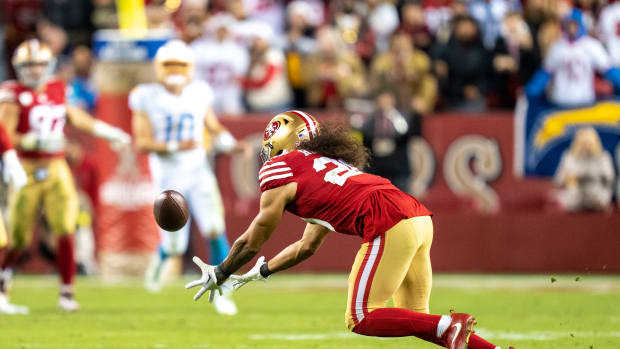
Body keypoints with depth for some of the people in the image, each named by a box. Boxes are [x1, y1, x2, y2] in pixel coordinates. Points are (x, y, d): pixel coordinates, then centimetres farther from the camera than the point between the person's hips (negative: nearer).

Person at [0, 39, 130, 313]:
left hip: (56, 171, 3)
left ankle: (67, 292, -1)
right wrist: (34, 141, -30)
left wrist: (109, 132, 28)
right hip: (27, 171, -3)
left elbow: (76, 117, 25)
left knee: (65, 232, -9)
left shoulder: (58, 90, 8)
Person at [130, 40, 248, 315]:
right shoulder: (147, 98, -7)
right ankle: (161, 258, 39)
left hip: (198, 173, 2)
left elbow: (214, 127, 17)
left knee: (215, 230, -17)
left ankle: (220, 292, -6)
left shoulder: (199, 94, 3)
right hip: (169, 177, -2)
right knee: (175, 245, 1)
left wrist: (228, 143, -3)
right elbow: (142, 143, -11)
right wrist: (174, 147, -25)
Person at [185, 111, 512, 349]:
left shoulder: (280, 171, 7)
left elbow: (252, 242, 14)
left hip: (390, 226, -8)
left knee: (360, 319, -1)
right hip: (420, 217, 8)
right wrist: (260, 272, 47)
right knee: (415, 317, 16)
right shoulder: (323, 163, 33)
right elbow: (307, 246, 39)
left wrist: (219, 274, 29)